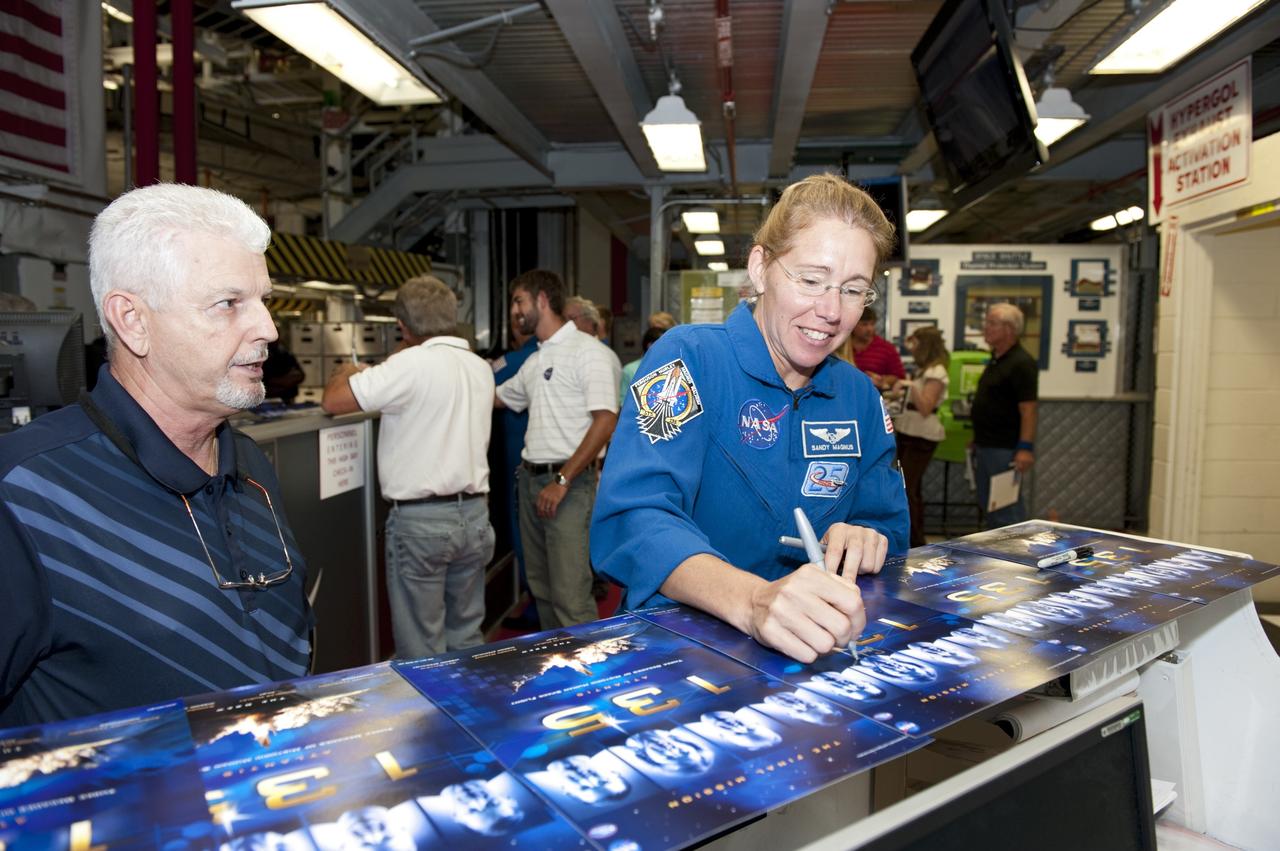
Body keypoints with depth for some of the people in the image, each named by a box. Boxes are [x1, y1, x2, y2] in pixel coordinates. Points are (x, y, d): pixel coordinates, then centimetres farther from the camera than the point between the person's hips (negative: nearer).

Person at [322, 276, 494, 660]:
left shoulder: (412, 364, -14)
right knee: (467, 637, 16)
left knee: (422, 649, 4)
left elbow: (333, 401, -15)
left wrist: (346, 372, 7)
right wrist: (378, 373, 32)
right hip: (473, 513, 7)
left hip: (420, 519, -6)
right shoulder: (481, 368, 9)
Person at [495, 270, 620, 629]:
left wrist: (562, 481, -19)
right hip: (531, 478, 9)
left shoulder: (587, 351, -10)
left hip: (569, 484, -8)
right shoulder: (535, 361, 16)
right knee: (541, 586, 15)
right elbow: (496, 397, 30)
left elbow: (605, 422, -18)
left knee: (569, 593, -9)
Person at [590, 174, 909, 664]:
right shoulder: (689, 359, -10)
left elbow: (889, 524, 15)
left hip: (816, 650, 5)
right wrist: (752, 600, -39)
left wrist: (864, 539, -9)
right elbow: (632, 518, -22)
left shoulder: (859, 395, 8)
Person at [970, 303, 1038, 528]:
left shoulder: (1021, 363, -15)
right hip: (985, 447, 10)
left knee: (1007, 510, -3)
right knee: (987, 507, 16)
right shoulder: (995, 360, 13)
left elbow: (1028, 409, -21)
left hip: (1005, 449, -10)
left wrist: (1025, 448, -25)